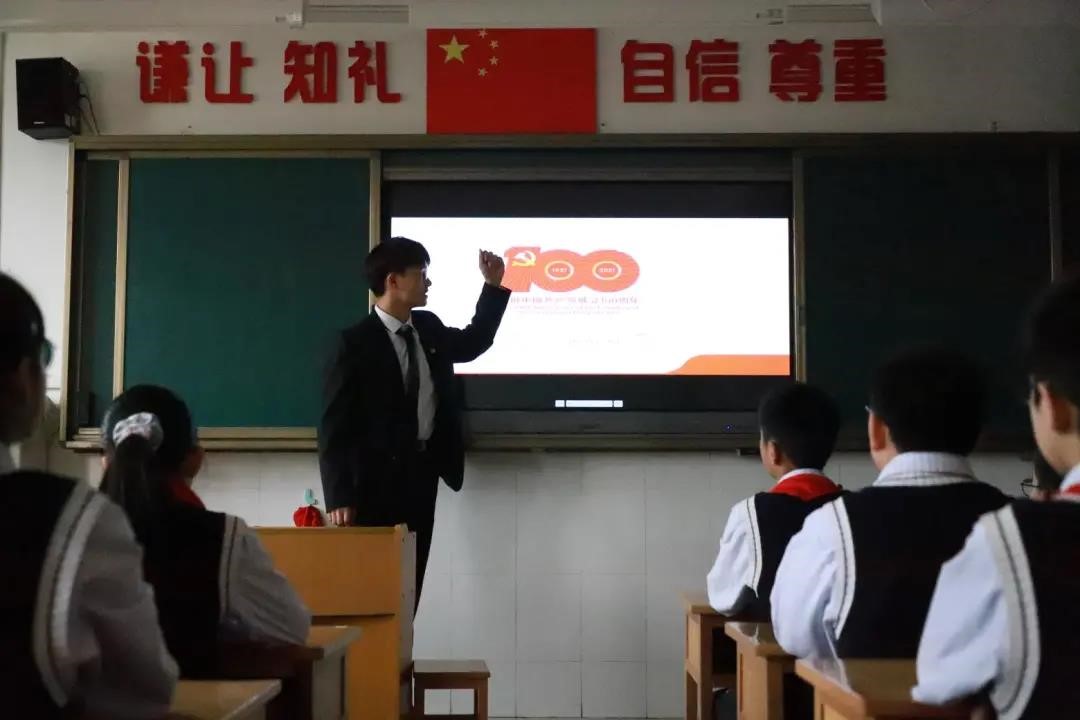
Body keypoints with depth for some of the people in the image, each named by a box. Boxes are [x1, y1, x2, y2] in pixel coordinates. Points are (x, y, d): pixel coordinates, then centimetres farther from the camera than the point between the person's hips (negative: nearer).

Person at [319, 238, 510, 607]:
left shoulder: (428, 327, 7)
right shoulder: (356, 343, -14)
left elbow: (472, 343, 28)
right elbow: (334, 426, -15)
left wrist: (494, 285, 18)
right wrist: (339, 496, -20)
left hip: (423, 471, 7)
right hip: (378, 477, -6)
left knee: (411, 580, 10)